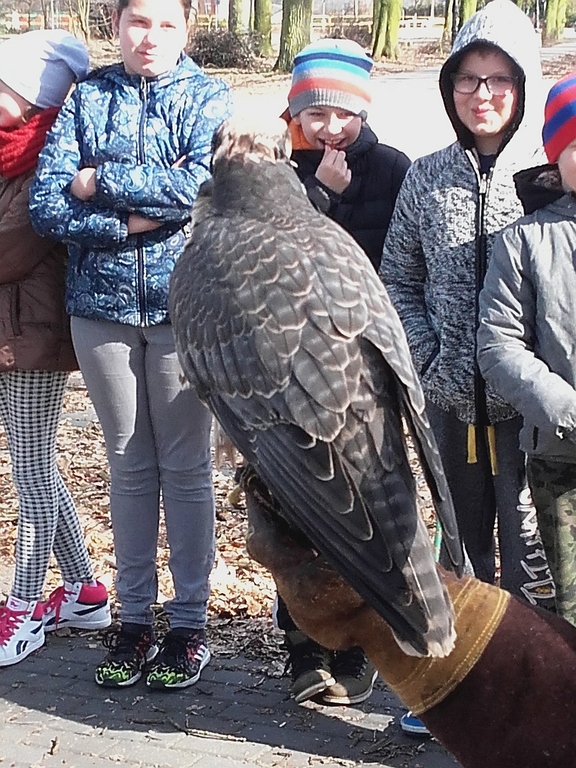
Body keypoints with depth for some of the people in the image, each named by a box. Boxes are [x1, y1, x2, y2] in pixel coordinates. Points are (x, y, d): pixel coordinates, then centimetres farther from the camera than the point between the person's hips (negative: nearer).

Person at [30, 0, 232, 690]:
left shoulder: (207, 97, 0)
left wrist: (101, 182, -14)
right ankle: (134, 616, 22)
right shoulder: (87, 96, 5)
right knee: (128, 464, 11)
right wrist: (132, 222, -18)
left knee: (185, 466, 6)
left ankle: (190, 621, 17)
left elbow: (207, 182, -19)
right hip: (102, 305, 2)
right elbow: (46, 204, -6)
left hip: (184, 303, -2)